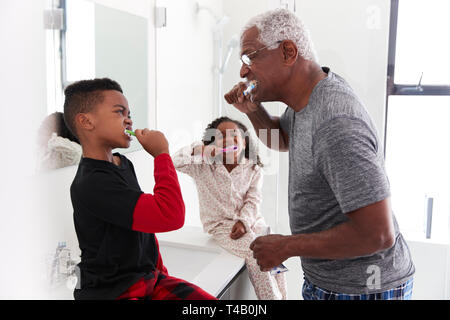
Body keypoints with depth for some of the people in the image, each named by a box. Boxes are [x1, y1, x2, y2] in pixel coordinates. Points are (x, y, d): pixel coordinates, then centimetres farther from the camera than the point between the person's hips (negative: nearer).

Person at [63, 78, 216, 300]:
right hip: (110, 291, -8)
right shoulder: (90, 184, -22)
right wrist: (161, 154, -21)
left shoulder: (123, 164, 8)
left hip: (148, 279, 8)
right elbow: (171, 217, -30)